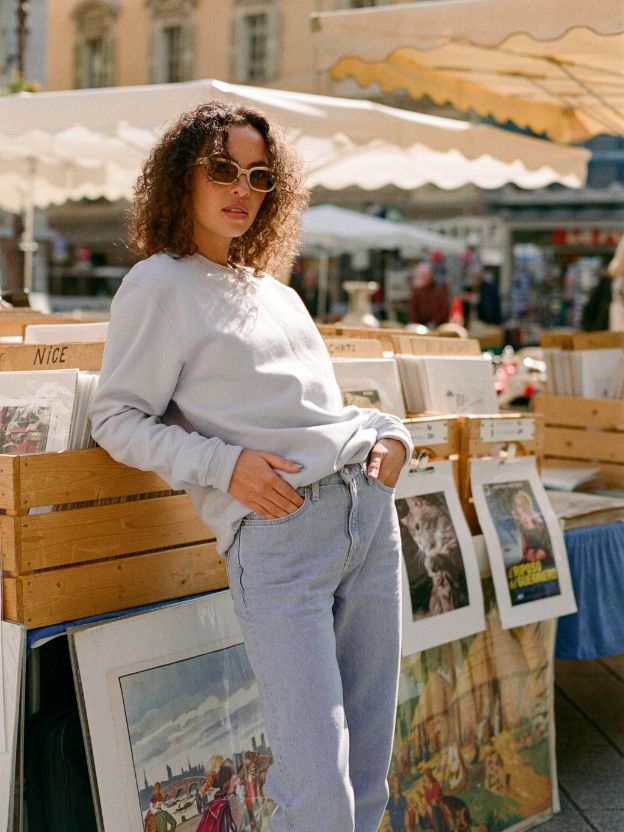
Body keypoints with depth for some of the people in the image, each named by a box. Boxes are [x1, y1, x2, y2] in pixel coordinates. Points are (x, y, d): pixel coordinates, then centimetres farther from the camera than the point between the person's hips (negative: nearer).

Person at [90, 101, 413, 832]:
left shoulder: (280, 296, 23)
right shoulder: (159, 285, 3)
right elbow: (117, 420, -2)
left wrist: (389, 434, 8)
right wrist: (224, 463, -15)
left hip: (370, 508, 7)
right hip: (275, 531, -7)